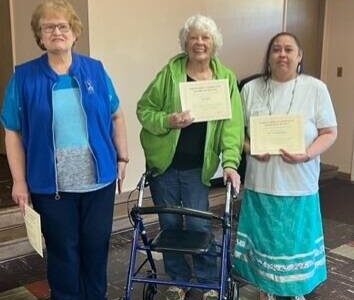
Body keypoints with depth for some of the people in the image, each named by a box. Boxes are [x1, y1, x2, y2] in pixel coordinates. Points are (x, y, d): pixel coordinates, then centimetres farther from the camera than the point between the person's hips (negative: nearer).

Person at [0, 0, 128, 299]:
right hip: (51, 185, -1)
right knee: (63, 251, 12)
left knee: (96, 246, 15)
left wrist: (122, 158, 6)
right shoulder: (24, 76, -3)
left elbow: (116, 116, 8)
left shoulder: (95, 70, 2)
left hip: (99, 180, 2)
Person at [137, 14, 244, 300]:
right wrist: (168, 121, -20)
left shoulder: (226, 78, 0)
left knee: (198, 225, 2)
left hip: (198, 167, 0)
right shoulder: (170, 71, -4)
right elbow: (144, 109, -1)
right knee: (169, 224, 11)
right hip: (164, 163, 1)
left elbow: (232, 123, -6)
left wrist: (230, 162, -17)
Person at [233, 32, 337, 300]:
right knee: (263, 242, 11)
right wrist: (250, 148, -13)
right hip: (260, 184, 2)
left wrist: (307, 154, -18)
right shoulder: (251, 89, 4)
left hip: (299, 186, -1)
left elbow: (329, 132, -1)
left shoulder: (316, 88, -1)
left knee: (297, 242, 8)